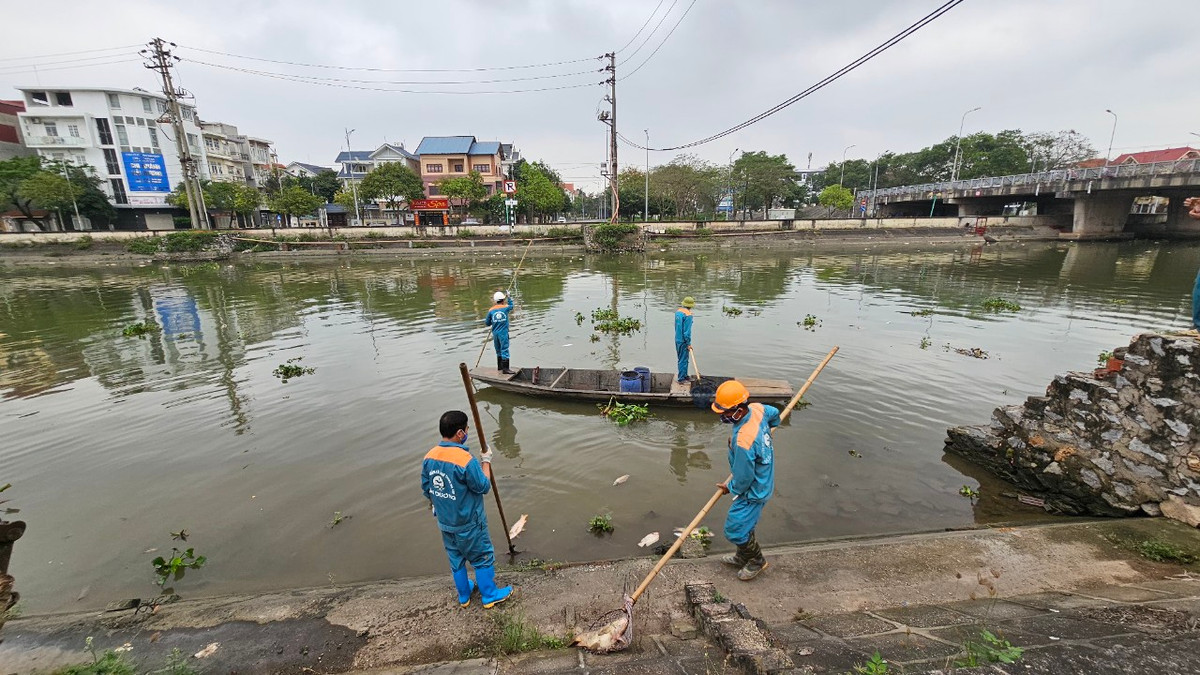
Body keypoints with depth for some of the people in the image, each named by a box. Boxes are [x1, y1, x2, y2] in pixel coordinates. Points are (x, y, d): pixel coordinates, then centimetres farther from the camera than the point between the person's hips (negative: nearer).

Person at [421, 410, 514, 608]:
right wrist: (486, 462, -9)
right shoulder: (466, 460, -31)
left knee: (456, 559, 24)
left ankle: (464, 595, 43)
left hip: (445, 523, 7)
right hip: (469, 525, -6)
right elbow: (483, 487, -19)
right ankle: (489, 595, 32)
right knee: (483, 558, 15)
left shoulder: (429, 457, -10)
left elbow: (426, 489, 2)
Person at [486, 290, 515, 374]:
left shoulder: (491, 310, 1)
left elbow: (487, 323, 8)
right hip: (503, 333, -4)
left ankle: (500, 366, 28)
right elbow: (511, 306, 21)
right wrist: (510, 298, 36)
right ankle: (505, 369, -8)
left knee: (498, 350, 17)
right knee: (504, 350, -4)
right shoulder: (506, 307, -3)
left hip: (495, 333, 4)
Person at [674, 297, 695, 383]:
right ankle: (681, 378, 7)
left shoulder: (678, 311, 7)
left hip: (677, 339, 9)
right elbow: (687, 331, -21)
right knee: (683, 360, 1)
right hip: (683, 341, -9)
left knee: (681, 359, 19)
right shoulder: (688, 315, -20)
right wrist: (688, 344, -13)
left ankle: (684, 375, 31)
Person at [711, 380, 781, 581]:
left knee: (735, 530, 8)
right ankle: (743, 557, 46)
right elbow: (775, 413, 11)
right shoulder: (757, 408, -15)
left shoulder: (743, 442, -40)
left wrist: (730, 487, -5)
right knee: (745, 523, 26)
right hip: (763, 482, 9)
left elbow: (743, 480, -26)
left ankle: (757, 561, 33)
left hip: (753, 491, -9)